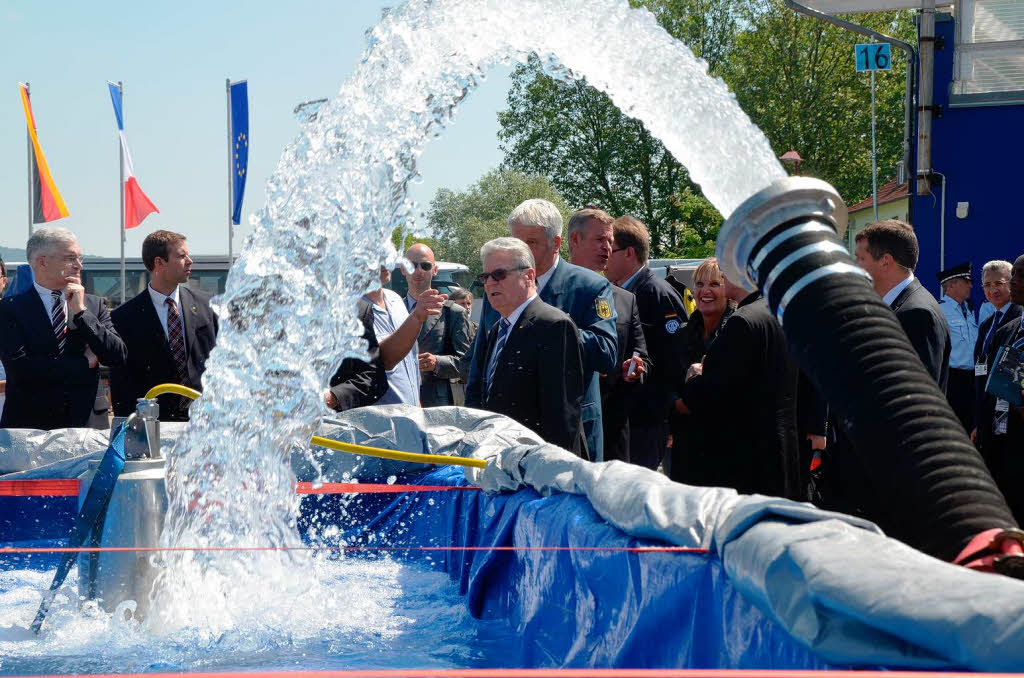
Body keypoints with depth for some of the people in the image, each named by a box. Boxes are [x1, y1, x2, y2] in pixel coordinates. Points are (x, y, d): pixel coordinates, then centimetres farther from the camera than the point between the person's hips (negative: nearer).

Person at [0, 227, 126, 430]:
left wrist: (81, 312, -7)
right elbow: (19, 367, -12)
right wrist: (85, 363, -5)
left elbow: (117, 357, 1)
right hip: (29, 426, -2)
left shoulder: (94, 305, 10)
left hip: (83, 423, 2)